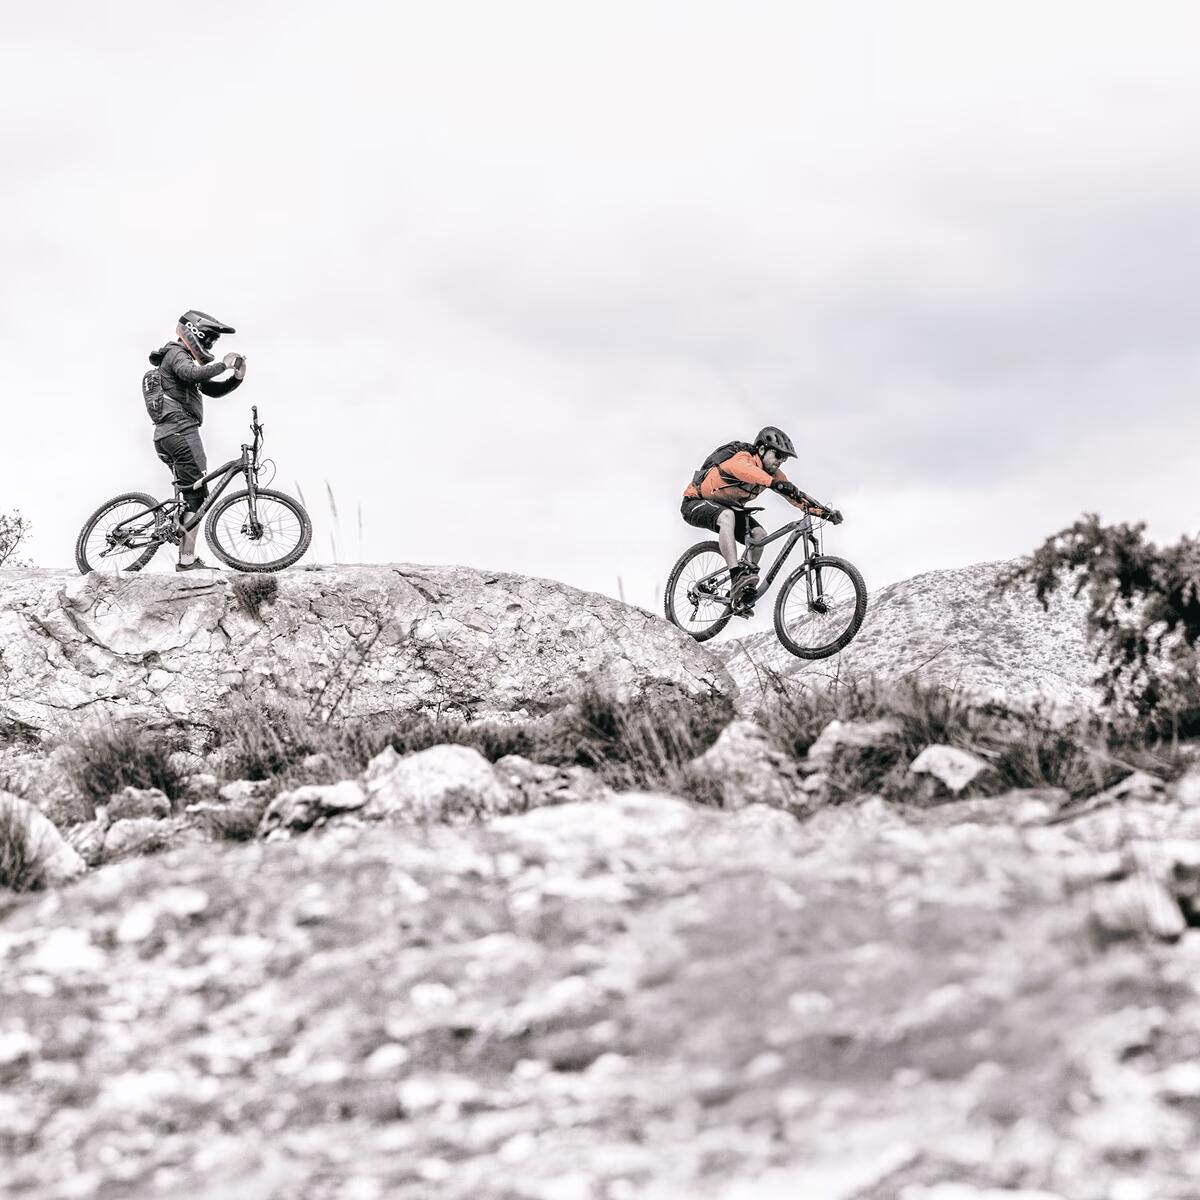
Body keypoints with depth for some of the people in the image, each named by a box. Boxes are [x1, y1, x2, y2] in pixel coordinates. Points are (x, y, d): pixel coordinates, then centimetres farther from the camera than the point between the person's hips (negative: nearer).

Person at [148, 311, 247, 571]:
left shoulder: (184, 358, 27)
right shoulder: (176, 354, -5)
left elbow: (214, 389, 21)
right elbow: (193, 374, -28)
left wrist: (237, 376, 6)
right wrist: (222, 364, -25)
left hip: (166, 435, 11)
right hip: (181, 430, -11)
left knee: (190, 495, 13)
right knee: (197, 495, -11)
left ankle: (186, 559, 10)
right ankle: (188, 560, -15)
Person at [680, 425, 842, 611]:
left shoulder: (772, 473, -5)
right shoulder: (741, 459, -29)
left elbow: (795, 496, -8)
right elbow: (749, 472, -53)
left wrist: (825, 511, -22)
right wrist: (775, 484, -70)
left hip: (727, 507, 8)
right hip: (696, 503, -8)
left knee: (758, 535, -15)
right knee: (726, 516, -39)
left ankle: (745, 593, -8)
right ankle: (736, 576, -46)